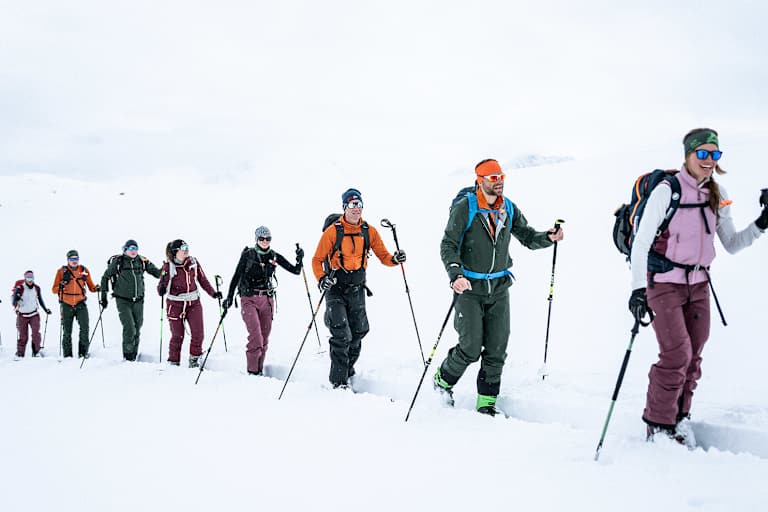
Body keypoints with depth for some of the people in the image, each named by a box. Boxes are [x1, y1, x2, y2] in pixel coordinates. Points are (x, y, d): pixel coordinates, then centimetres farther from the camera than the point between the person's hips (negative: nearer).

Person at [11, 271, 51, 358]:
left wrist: (45, 309, 15)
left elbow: (40, 300, 17)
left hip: (34, 314, 2)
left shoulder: (36, 288, 2)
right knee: (23, 336, -1)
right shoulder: (20, 288, -11)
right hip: (22, 315, -2)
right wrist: (16, 298, -35)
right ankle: (19, 354, 11)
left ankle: (36, 352, -1)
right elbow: (13, 303, -14)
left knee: (36, 333, -11)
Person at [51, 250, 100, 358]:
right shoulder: (61, 271, 2)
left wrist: (96, 288, -11)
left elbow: (91, 287, 11)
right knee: (67, 332, 5)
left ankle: (83, 352, -8)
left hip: (80, 304, 1)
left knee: (84, 328, -15)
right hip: (67, 305, 0)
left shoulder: (84, 271, 6)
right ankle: (67, 355, 15)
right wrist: (60, 287, -20)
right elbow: (54, 290, 2)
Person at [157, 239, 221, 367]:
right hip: (175, 305, -3)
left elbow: (203, 280, 9)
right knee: (177, 336, 3)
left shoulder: (193, 262, -1)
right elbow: (161, 287, -7)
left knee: (198, 333, -6)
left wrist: (213, 293, 1)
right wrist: (162, 289, -30)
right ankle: (173, 363, 21)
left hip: (193, 303, 3)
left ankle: (194, 359, 14)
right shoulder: (168, 266, -9)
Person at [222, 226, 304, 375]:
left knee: (264, 336, 4)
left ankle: (259, 370, 14)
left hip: (267, 300, 4)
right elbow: (236, 276, 2)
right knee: (255, 335, -17)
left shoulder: (274, 256, 7)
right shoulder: (247, 255, -2)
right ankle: (252, 371, -11)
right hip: (249, 299, -4)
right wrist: (229, 297, -2)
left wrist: (299, 259, -11)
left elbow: (295, 271, 7)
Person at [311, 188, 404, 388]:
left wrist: (395, 259, -17)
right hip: (336, 289, -4)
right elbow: (317, 259, -4)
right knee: (341, 334, -11)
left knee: (358, 332, 13)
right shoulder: (332, 231, -9)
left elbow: (383, 255, 5)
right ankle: (338, 381, -3)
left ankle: (347, 370, 35)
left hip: (357, 289, 4)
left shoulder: (370, 232, 2)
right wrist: (321, 279, -21)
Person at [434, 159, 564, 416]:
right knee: (471, 348, -8)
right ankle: (443, 379, 20)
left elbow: (527, 237, 13)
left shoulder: (509, 209, 6)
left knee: (496, 350, 3)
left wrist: (548, 237, -9)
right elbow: (448, 245, -11)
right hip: (470, 288, -5)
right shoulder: (464, 208, -9)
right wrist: (455, 274, -27)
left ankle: (487, 402, 14)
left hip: (499, 288, 5)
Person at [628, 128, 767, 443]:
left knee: (693, 356, 6)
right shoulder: (667, 191, -12)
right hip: (665, 283, -6)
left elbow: (731, 244, 11)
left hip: (698, 284, 6)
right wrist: (638, 288, -21)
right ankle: (658, 426, 3)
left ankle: (679, 418, 22)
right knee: (677, 354, -11)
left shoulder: (718, 195, 6)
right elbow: (641, 242, -14)